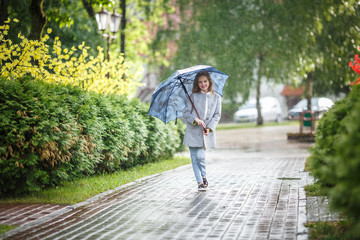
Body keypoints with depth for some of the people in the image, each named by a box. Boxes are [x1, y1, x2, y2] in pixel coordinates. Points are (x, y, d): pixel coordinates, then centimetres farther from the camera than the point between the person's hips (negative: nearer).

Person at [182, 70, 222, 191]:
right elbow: (186, 113, 1)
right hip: (193, 131, 0)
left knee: (200, 155, -10)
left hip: (206, 133, 0)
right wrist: (195, 120, -18)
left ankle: (204, 176, 15)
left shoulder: (216, 97, 8)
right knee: (194, 157, -2)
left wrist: (209, 128, -10)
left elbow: (217, 115, 4)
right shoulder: (193, 96, 5)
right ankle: (200, 182, 8)